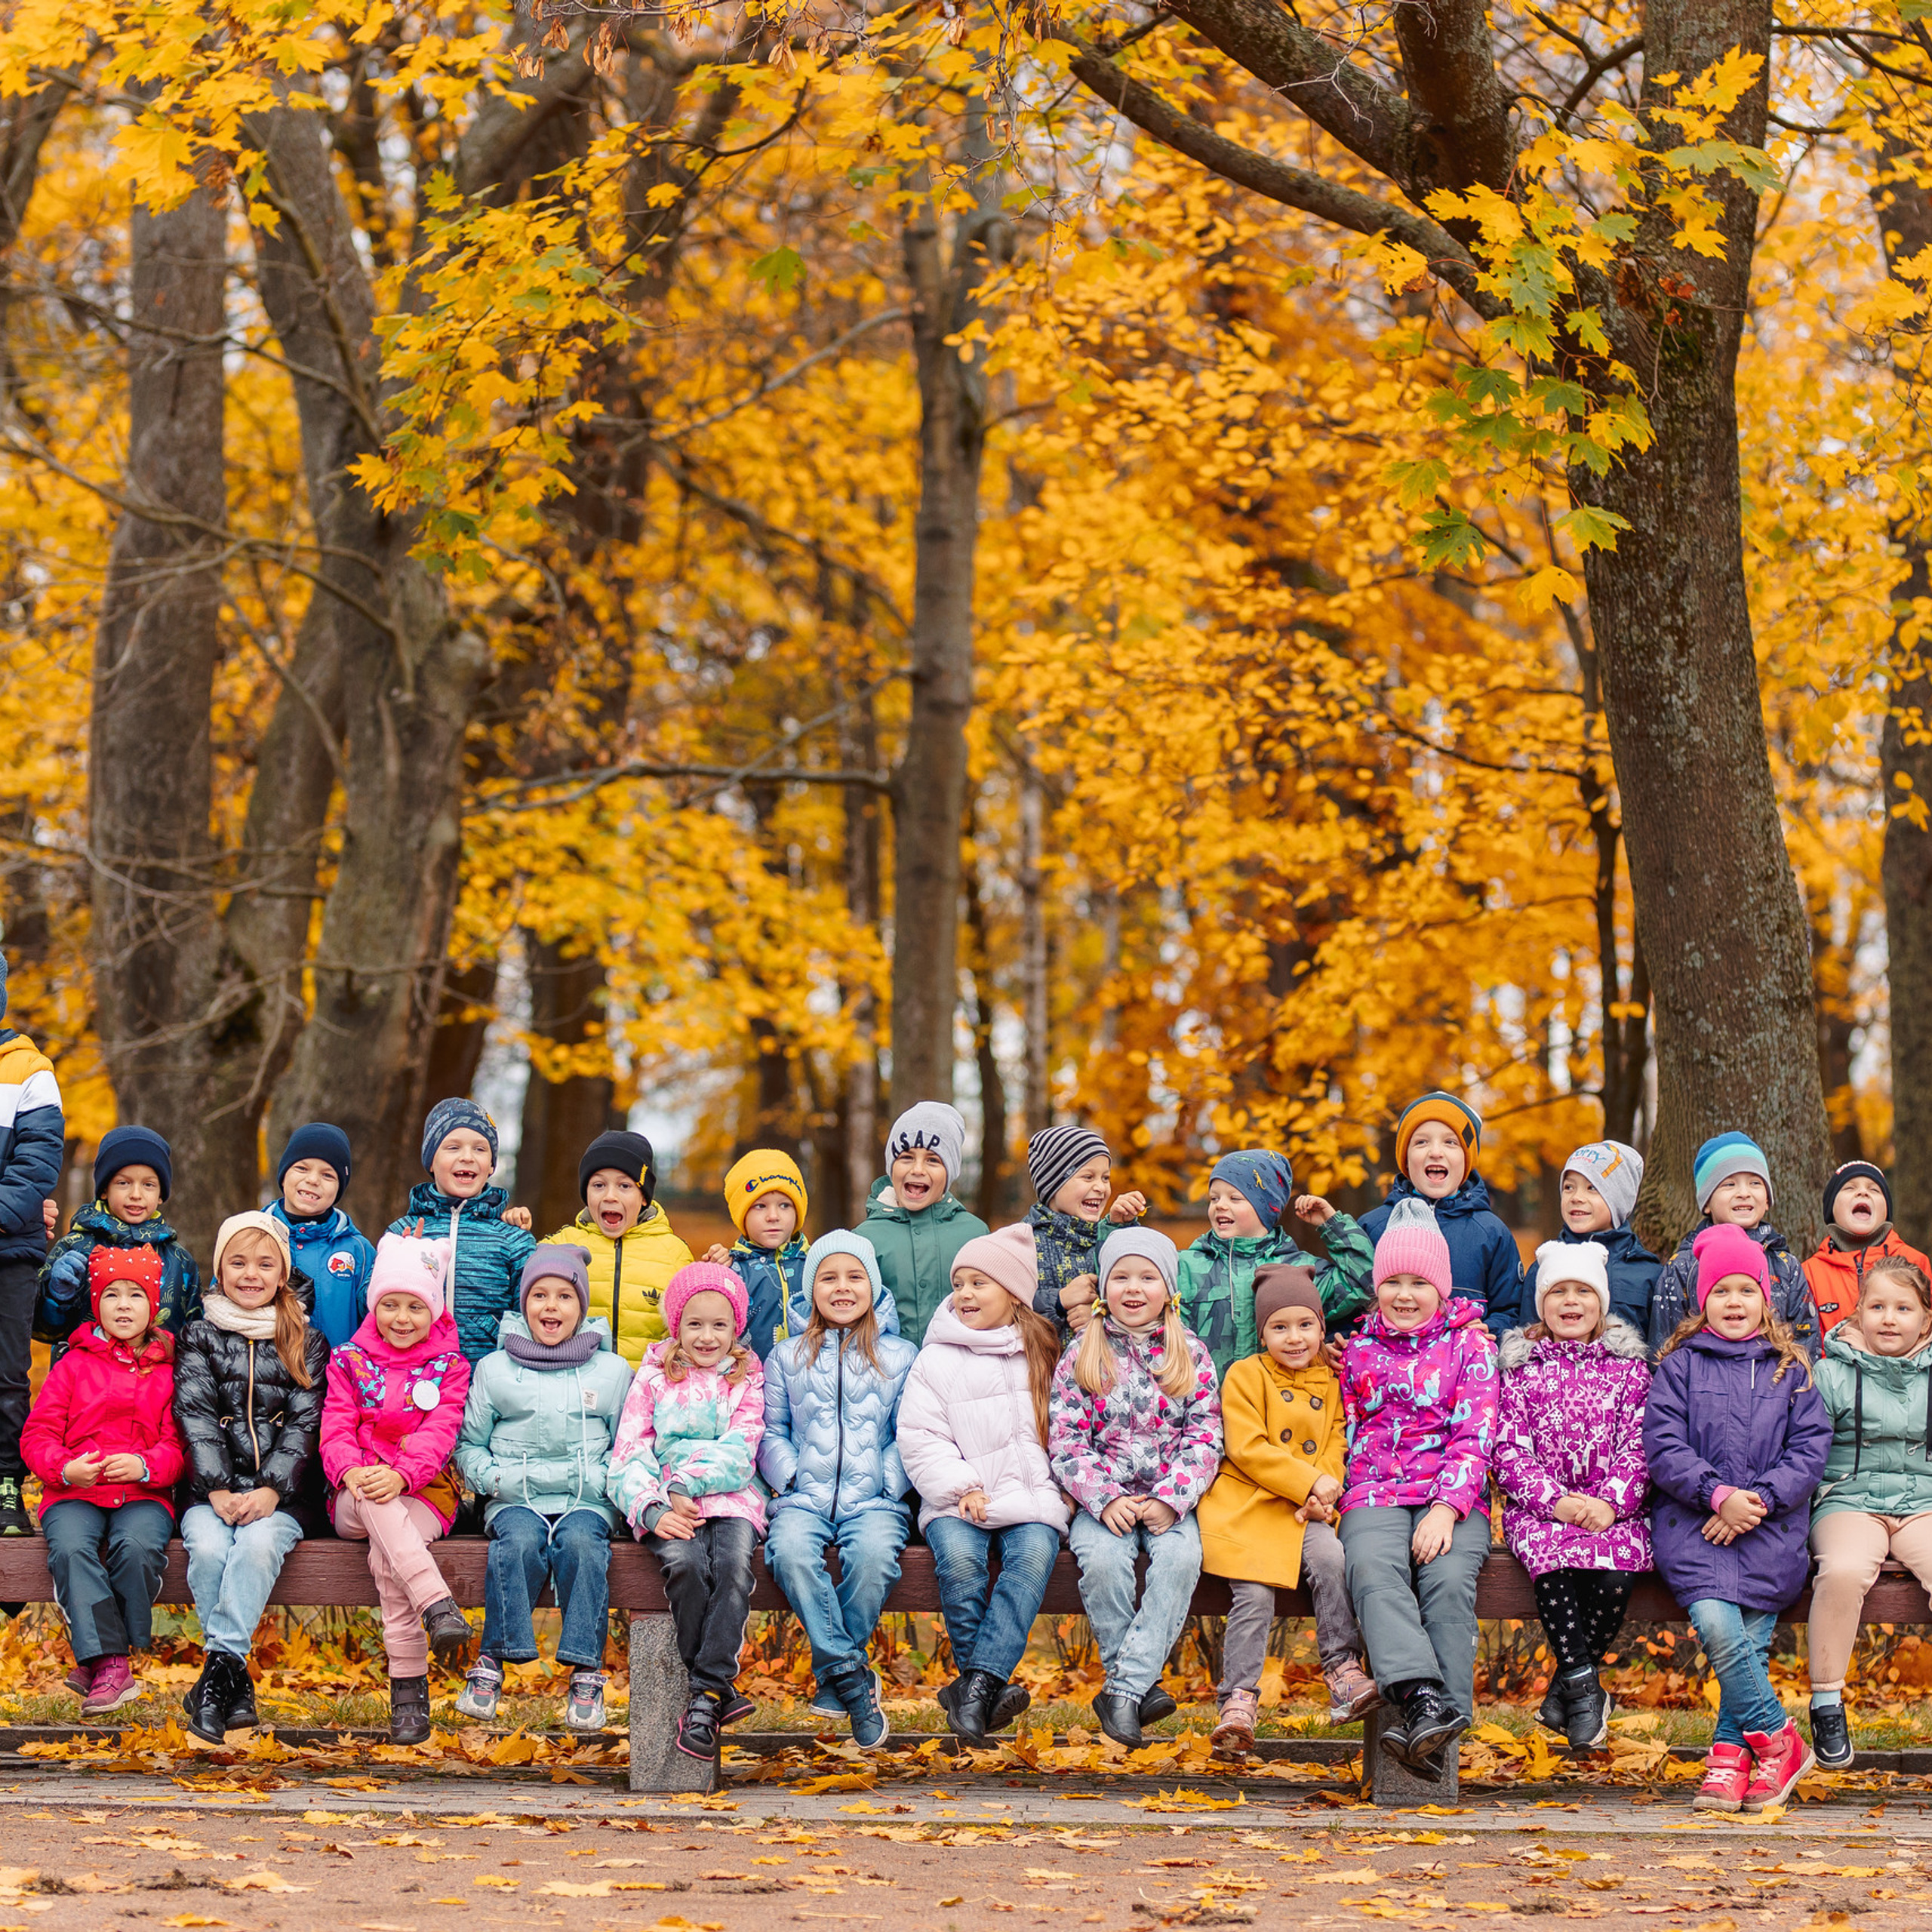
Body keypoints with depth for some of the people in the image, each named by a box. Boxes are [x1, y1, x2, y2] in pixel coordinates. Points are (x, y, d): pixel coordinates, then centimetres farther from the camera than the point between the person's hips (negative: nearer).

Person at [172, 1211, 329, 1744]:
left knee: (259, 1546, -33)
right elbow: (195, 1419, 1)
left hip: (278, 1497, -1)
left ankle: (219, 1665, -35)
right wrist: (217, 1490, -14)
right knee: (209, 1550, -31)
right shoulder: (200, 1338, 12)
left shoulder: (307, 1343, 12)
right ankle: (235, 1680, -27)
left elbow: (305, 1424, 3)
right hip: (211, 1494, 1)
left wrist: (270, 1490, -13)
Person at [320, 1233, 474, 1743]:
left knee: (385, 1556, -33)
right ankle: (438, 1606, -52)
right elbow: (336, 1428, 1)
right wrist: (351, 1471, -22)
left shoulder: (449, 1367, 8)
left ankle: (409, 1689, -31)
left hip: (424, 1489, -1)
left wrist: (400, 1474, -25)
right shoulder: (349, 1361, 12)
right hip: (356, 1496, 1)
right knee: (377, 1504, -38)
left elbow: (439, 1433, -6)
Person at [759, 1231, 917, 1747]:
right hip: (805, 1496, 1)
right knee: (791, 1551, -34)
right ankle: (854, 1676, -30)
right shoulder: (786, 1357, 17)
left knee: (874, 1555, -35)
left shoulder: (901, 1357, 14)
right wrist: (792, 1476, -2)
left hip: (874, 1498, -1)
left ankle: (834, 1676, -19)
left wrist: (886, 1483, -5)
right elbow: (771, 1433, 15)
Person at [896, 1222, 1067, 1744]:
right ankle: (989, 1688, -25)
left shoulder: (1044, 1354, 16)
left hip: (1032, 1498, 1)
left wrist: (1061, 1488, 4)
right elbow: (919, 1438, 2)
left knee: (1034, 1554, -32)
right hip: (958, 1502, -1)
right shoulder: (936, 1361, 9)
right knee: (959, 1557, -33)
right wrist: (962, 1489, -11)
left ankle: (977, 1684, -38)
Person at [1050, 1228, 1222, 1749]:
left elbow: (1204, 1439, 3)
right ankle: (1142, 1687, -20)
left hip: (1172, 1501, 0)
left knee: (1181, 1557, -31)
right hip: (1104, 1501, 0)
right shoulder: (1080, 1358, 7)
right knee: (1103, 1560, -31)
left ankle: (1124, 1688, -31)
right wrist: (1105, 1500, -15)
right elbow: (1065, 1442, 1)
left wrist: (1172, 1499, -13)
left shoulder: (1192, 1355, 8)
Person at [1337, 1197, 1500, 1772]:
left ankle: (1431, 1723, -39)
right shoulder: (1358, 1348, 20)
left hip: (1452, 1494, -1)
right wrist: (1330, 1492, -2)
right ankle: (1421, 1697, -51)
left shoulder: (1469, 1343, 10)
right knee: (1373, 1571, -33)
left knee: (1449, 1579, -32)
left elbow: (1475, 1434, 0)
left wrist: (1447, 1508, -15)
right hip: (1375, 1492, 1)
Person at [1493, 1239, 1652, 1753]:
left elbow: (1637, 1446, 5)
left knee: (1616, 1575, -31)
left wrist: (1611, 1503, -14)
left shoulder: (1628, 1368, 14)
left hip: (1615, 1509, 1)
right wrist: (1556, 1500, -15)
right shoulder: (1521, 1367, 12)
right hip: (1538, 1505, -1)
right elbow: (1508, 1450, 2)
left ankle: (1567, 1684, -8)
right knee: (1553, 1562, -35)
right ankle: (1584, 1688, -23)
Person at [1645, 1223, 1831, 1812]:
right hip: (1691, 1521, -1)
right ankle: (1777, 1742, -14)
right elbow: (1662, 1445, 1)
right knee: (1716, 1624, -25)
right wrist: (1718, 1494, -13)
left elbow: (1811, 1446, 7)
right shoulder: (1680, 1366, 11)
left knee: (1752, 1629, -21)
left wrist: (1759, 1499, -8)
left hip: (1770, 1524, 1)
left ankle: (1730, 1754, -15)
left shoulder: (1790, 1370, 15)